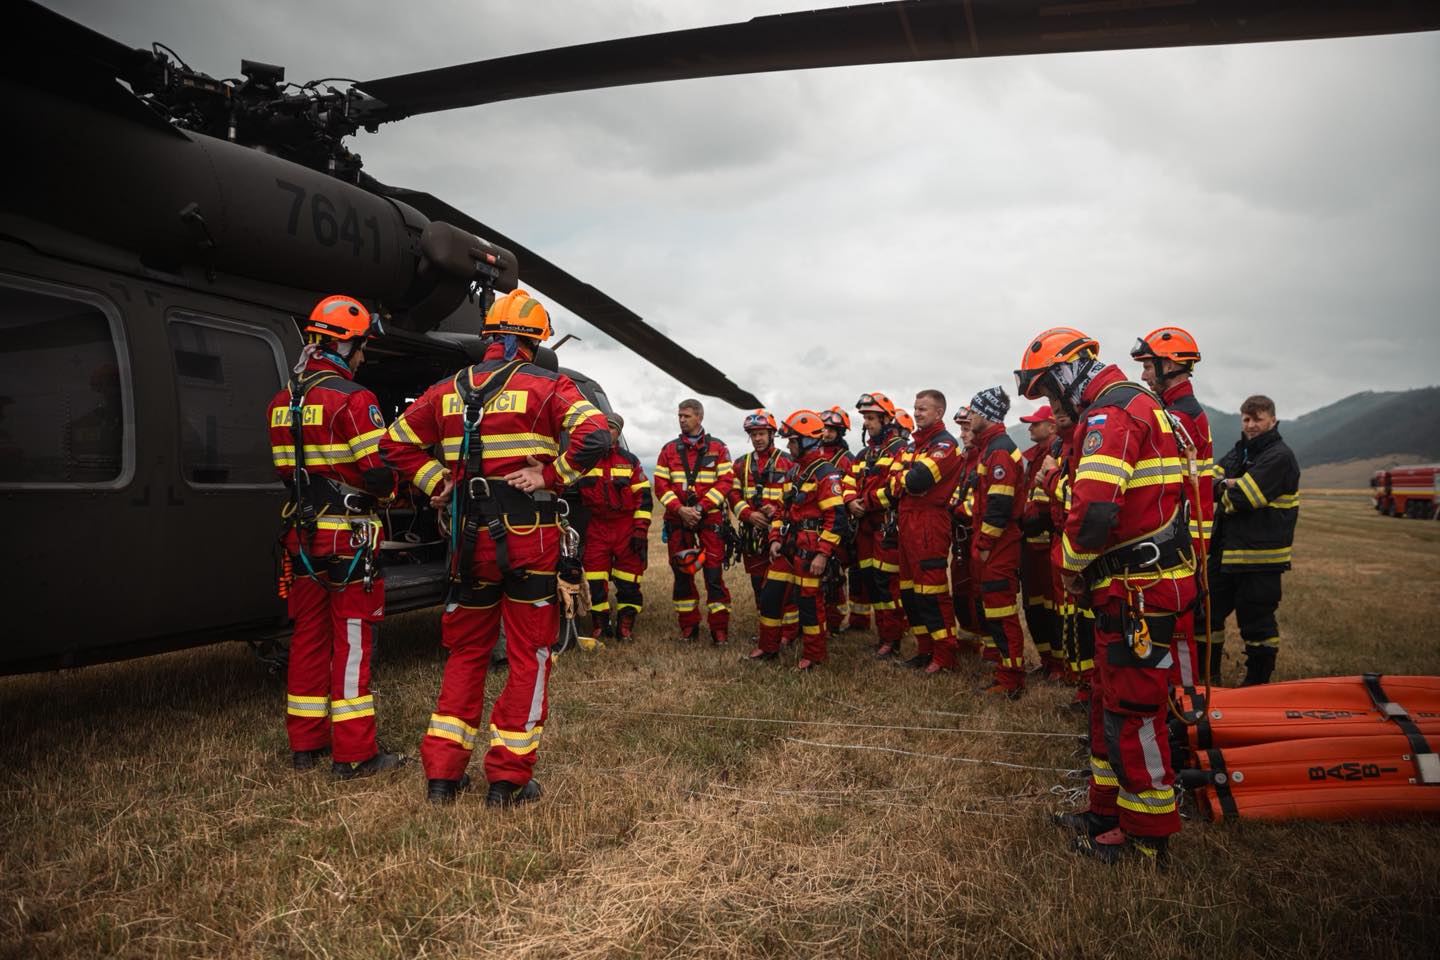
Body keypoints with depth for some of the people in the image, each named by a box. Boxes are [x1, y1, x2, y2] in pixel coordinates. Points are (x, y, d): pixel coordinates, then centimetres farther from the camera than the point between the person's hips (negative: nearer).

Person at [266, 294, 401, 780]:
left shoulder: (282, 401, 11)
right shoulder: (352, 399, -14)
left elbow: (287, 469, 15)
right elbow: (378, 473, -18)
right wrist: (389, 490, 2)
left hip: (302, 534, 8)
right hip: (348, 536, -7)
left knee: (309, 636, 15)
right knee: (352, 639, -1)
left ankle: (306, 743, 25)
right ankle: (354, 752, 4)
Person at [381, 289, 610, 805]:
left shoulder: (449, 390, 9)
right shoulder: (546, 386, -5)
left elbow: (395, 442, 15)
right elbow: (595, 436, -20)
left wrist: (437, 483, 9)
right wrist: (551, 476, -12)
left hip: (469, 540, 4)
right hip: (529, 540, -4)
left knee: (466, 654, 18)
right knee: (529, 657, 7)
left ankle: (442, 772, 19)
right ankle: (508, 779, 12)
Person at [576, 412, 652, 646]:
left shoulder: (630, 461, 5)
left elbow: (643, 497, 2)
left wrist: (641, 530, -6)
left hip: (627, 528, 0)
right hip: (596, 528, 1)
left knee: (629, 581, 2)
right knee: (596, 581, 0)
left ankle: (625, 626, 13)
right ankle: (599, 627, 13)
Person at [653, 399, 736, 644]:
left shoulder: (717, 448, 5)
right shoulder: (669, 449, 10)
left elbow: (725, 482, -4)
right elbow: (661, 485, 3)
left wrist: (700, 508, -14)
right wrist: (680, 509, -12)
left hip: (710, 518, -2)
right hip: (678, 520, 3)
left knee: (714, 574, -5)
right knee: (681, 573, 7)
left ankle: (719, 629, 1)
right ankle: (688, 627, 18)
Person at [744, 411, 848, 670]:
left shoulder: (826, 473, -13)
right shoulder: (793, 471, 15)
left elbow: (836, 518, -18)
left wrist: (823, 553, -21)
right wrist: (775, 539, 9)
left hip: (810, 549, -8)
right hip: (787, 546, 9)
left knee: (810, 601, 0)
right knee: (769, 596, 10)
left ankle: (813, 656, 15)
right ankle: (768, 647, 25)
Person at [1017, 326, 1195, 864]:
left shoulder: (1111, 412, -16)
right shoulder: (1135, 403, 18)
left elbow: (1093, 511, -28)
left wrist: (1072, 566, -10)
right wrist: (1085, 570, 12)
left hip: (1138, 591, -11)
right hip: (1137, 583, 11)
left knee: (1133, 712, 0)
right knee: (1111, 704, 18)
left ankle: (1146, 837, 13)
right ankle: (1108, 812, 30)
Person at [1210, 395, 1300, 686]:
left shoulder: (1280, 456, -11)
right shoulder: (1239, 452, 15)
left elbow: (1242, 499, -19)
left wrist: (1222, 492, -1)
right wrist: (1226, 484, -15)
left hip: (1260, 556, -8)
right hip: (1226, 550, 8)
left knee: (1257, 622, 3)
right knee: (1209, 611, 12)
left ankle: (1257, 683, 18)